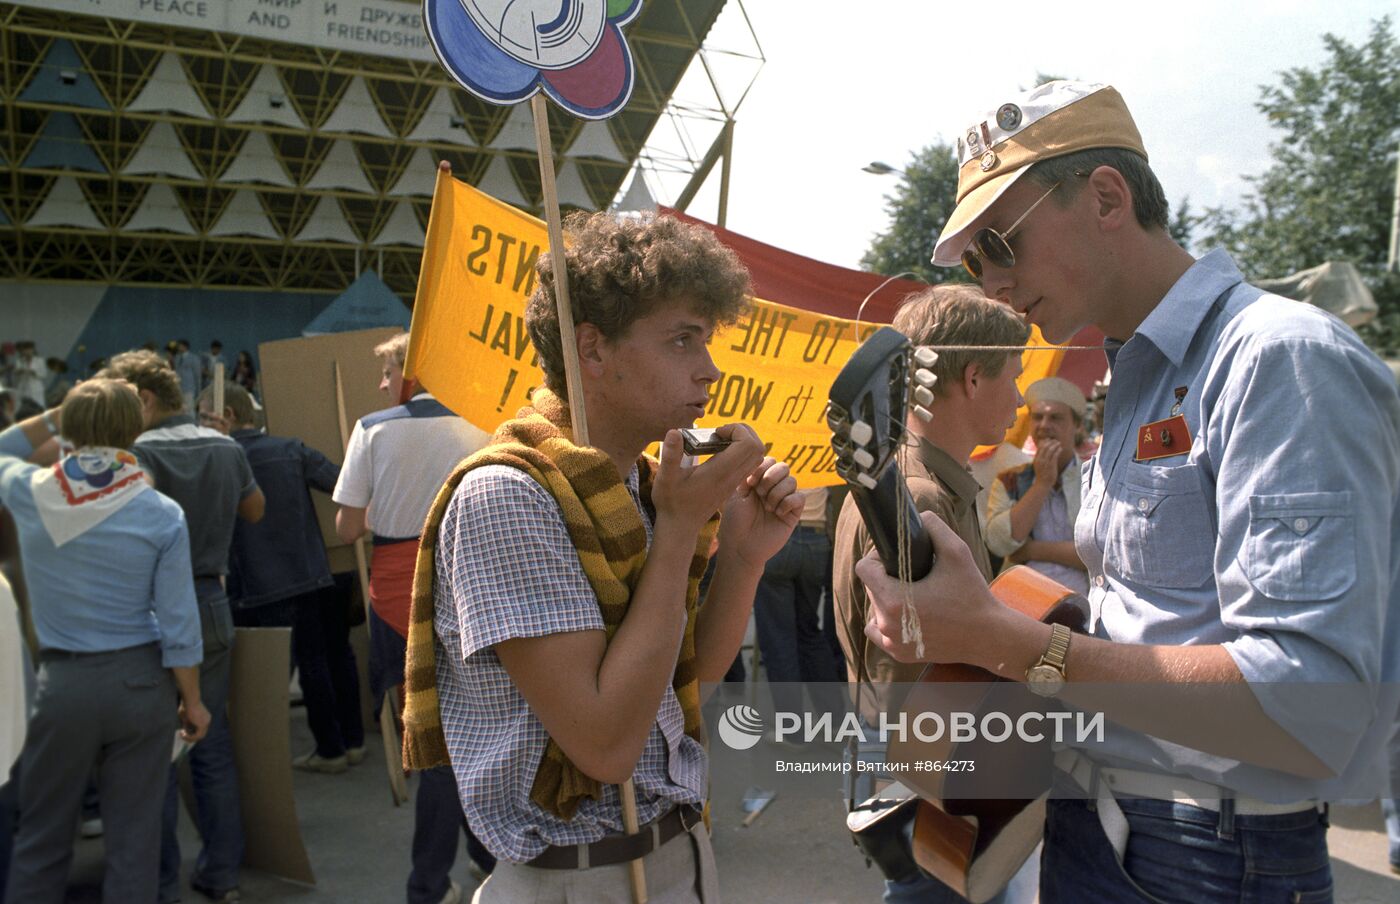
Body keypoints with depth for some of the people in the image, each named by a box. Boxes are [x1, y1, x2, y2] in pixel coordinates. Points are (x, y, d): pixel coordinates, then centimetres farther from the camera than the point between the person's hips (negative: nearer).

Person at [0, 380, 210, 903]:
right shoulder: (162, 516, -11)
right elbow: (178, 624, -9)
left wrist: (55, 417, 12)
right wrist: (193, 701, 2)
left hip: (63, 682, 1)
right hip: (139, 681, -1)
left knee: (42, 836, 16)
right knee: (133, 835, 10)